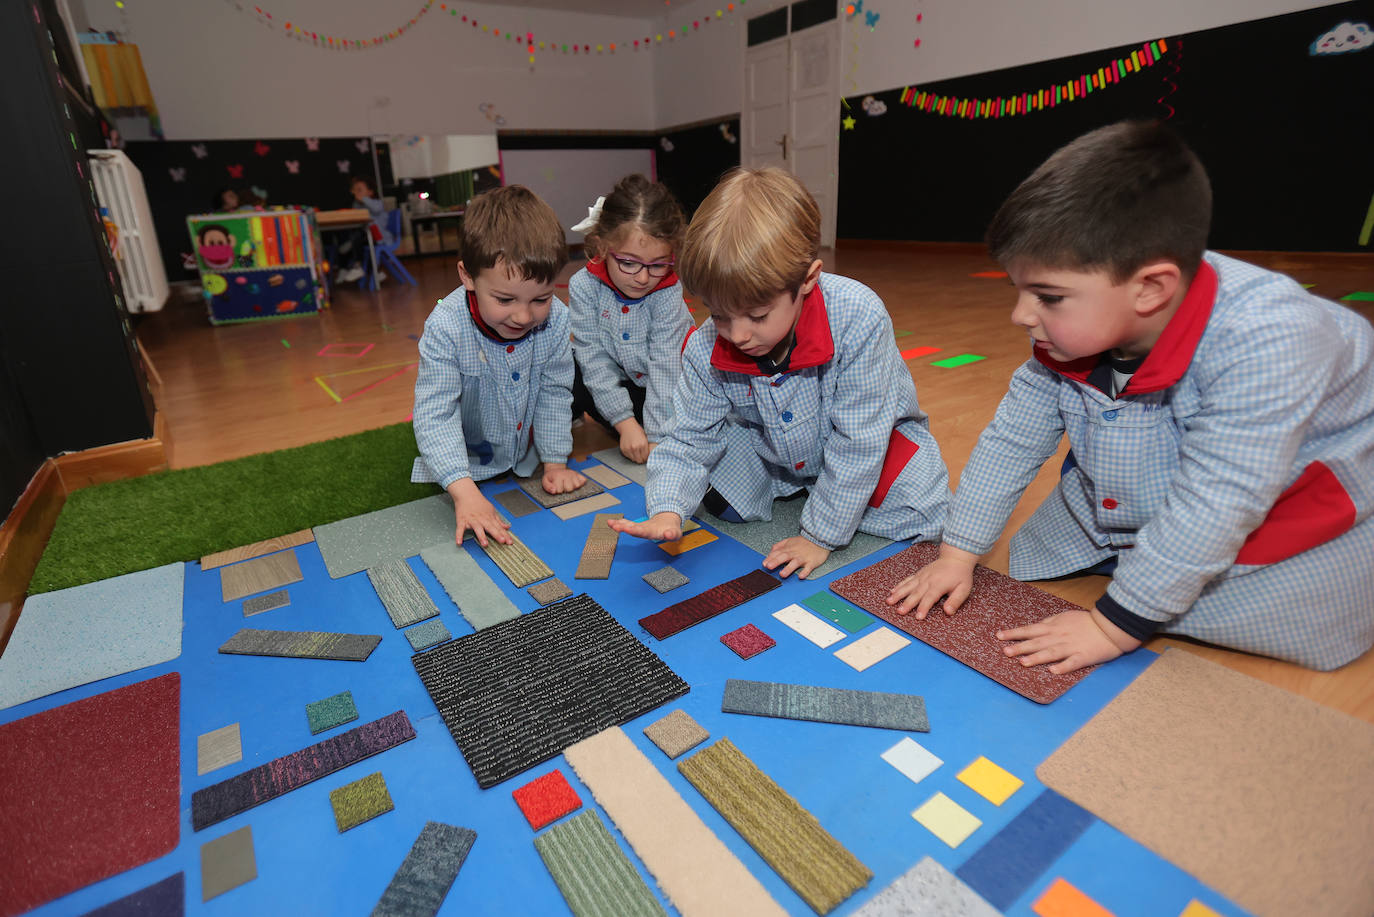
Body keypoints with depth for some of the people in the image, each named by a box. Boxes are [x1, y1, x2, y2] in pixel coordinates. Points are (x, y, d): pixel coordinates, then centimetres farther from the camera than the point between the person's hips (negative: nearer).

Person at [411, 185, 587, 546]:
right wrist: (465, 491, -43)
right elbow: (435, 416, -32)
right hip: (463, 466, -2)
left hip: (525, 462, 2)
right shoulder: (445, 329, -31)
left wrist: (556, 463, -8)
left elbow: (554, 394, -9)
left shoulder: (555, 320, -21)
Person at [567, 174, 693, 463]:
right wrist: (625, 422, -27)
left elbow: (664, 366, -27)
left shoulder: (668, 293, -23)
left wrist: (656, 437, -32)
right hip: (611, 382, 1)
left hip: (657, 387, 0)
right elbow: (594, 357, -20)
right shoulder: (584, 286, -20)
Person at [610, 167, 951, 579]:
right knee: (720, 500, -12)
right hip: (771, 448, 3)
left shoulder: (858, 319, -36)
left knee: (923, 513, -19)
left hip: (867, 437, -2)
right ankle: (790, 485, 16)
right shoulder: (706, 350, -25)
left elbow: (857, 440, -30)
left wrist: (820, 536, -25)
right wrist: (668, 510, -36)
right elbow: (689, 439, -16)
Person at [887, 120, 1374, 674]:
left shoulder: (1261, 341, -38)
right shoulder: (1074, 329, -20)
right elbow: (1010, 441, -14)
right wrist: (958, 554, -14)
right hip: (1133, 498, 5)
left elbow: (1215, 502, -37)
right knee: (1032, 563, 1)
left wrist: (1113, 627, -31)